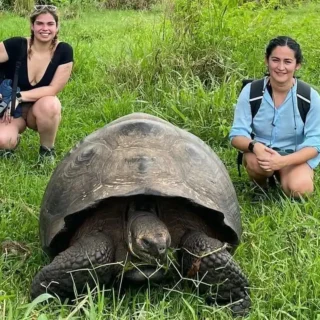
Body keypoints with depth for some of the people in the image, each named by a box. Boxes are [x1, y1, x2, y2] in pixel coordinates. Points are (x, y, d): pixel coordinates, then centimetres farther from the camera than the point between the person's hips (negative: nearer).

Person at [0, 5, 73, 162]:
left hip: (41, 110, 1)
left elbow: (53, 89, -15)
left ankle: (47, 150, -7)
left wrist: (19, 97, -24)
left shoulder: (64, 51, -14)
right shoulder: (16, 45, -18)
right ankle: (13, 139, 10)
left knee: (49, 104, -36)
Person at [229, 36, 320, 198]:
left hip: (296, 157, 0)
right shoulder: (251, 91, -13)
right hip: (261, 152, 1)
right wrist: (254, 146, -36)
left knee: (298, 189, -31)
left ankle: (280, 177, 5)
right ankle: (260, 189, 0)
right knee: (255, 161, -35)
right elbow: (237, 134, -11)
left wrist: (283, 161, -32)